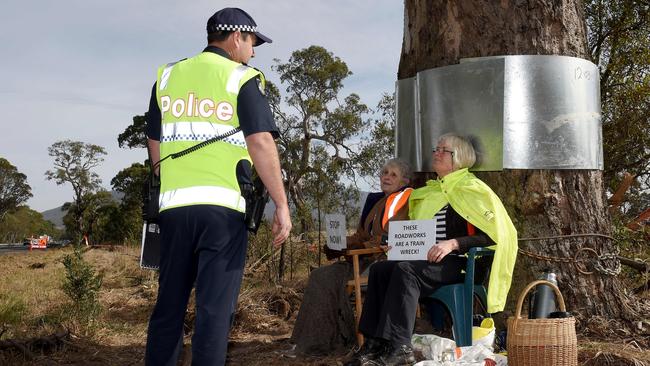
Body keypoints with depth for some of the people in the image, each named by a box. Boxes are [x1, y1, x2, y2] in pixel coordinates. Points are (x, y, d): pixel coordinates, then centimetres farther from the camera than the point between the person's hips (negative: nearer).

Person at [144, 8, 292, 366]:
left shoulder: (167, 76, 15)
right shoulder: (242, 78, -1)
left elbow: (154, 143, 18)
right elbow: (260, 142, -11)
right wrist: (281, 205, -9)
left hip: (173, 204, 5)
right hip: (223, 205, -4)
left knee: (169, 303, 14)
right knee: (215, 306, -2)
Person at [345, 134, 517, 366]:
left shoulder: (471, 190, -3)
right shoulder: (430, 192, 22)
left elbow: (492, 235, -13)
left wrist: (452, 244, -23)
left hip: (456, 262, -8)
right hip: (426, 259, 8)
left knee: (405, 270, -32)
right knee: (379, 270, -15)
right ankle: (375, 344, -22)